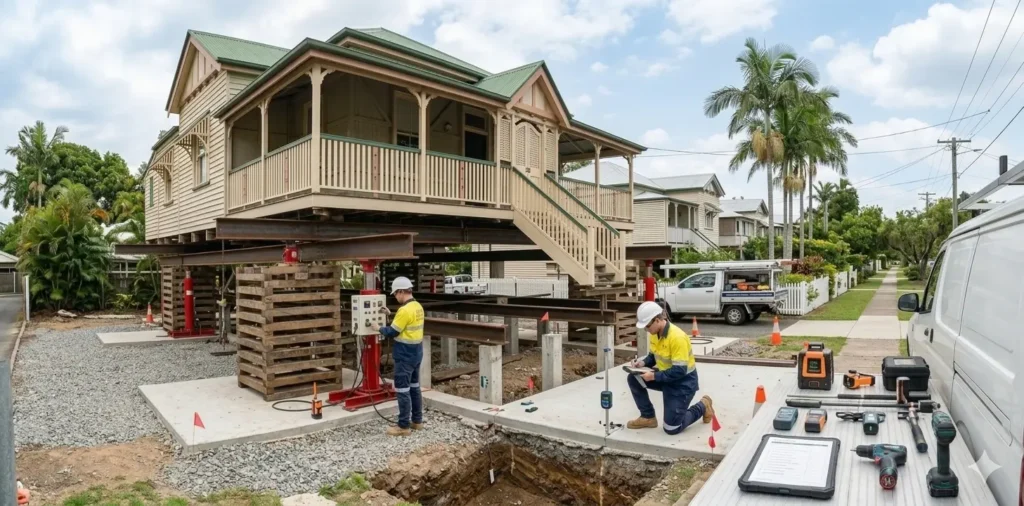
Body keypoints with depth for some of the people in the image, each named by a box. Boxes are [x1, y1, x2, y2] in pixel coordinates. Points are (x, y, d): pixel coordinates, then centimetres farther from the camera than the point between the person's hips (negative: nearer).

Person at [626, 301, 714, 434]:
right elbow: (654, 356, 11)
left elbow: (680, 371, -29)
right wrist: (643, 362, -10)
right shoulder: (654, 333, -5)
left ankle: (702, 407, 19)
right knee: (633, 379, -10)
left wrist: (654, 376, -29)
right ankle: (648, 417, 6)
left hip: (683, 382, -8)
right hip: (665, 376, 8)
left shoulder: (677, 337, -30)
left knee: (672, 428, -5)